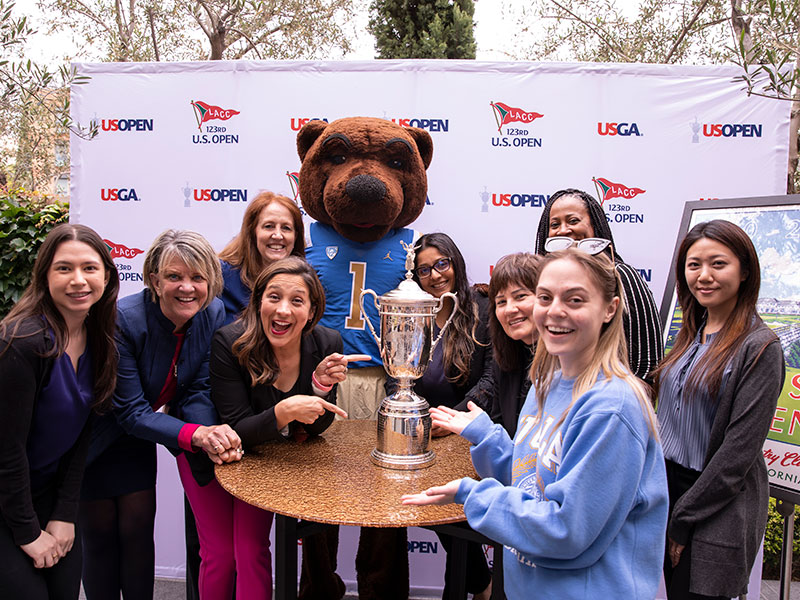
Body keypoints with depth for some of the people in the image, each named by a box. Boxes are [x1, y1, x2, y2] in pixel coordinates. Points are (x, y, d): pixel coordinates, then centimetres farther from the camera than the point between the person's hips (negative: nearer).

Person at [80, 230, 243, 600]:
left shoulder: (212, 314, -15)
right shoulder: (122, 321, -31)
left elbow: (199, 391, -12)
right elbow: (131, 412, -28)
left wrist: (215, 437, -32)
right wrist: (197, 435, -42)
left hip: (137, 432, 4)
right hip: (95, 437, -4)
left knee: (138, 528, 8)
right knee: (100, 532, 6)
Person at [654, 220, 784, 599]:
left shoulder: (760, 347, -14)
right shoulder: (691, 335, 7)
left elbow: (739, 450, -17)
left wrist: (683, 518, -13)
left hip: (718, 512, -6)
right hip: (670, 486, 6)